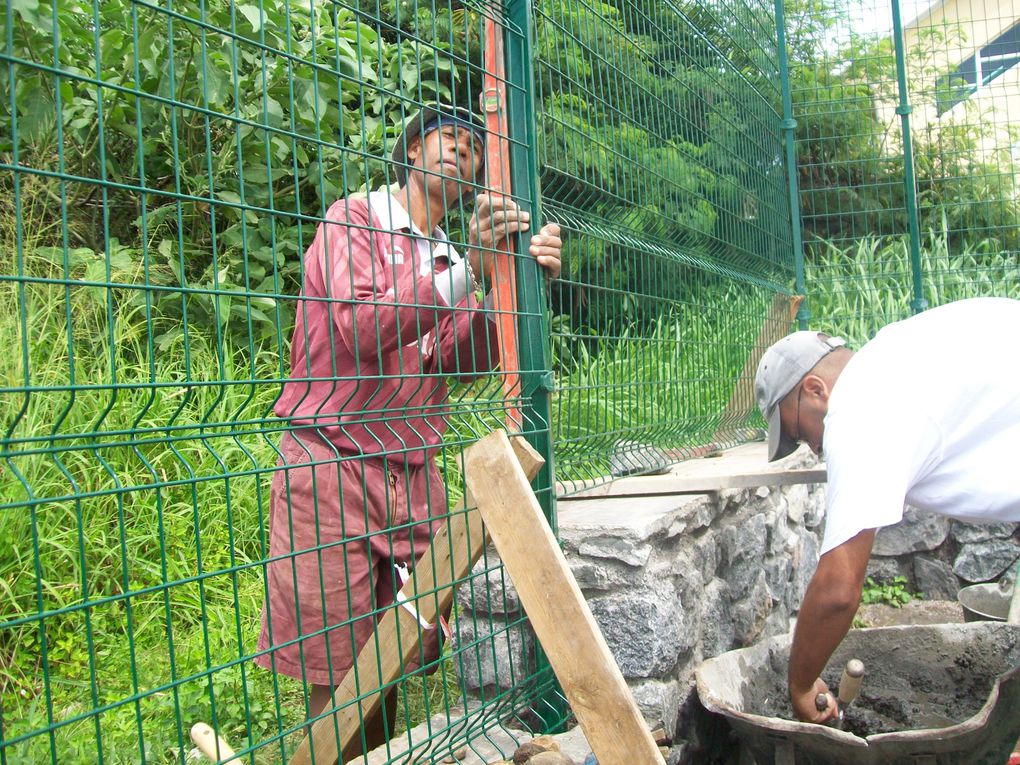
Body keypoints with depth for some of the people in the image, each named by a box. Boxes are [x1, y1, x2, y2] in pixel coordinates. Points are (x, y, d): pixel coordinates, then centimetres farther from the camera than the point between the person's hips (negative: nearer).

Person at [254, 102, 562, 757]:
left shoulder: (453, 257, 20)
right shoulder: (354, 219, 1)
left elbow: (467, 359, 3)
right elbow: (359, 327, -15)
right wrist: (468, 272, -18)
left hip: (413, 475, 6)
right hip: (331, 465, -6)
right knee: (334, 677, -2)